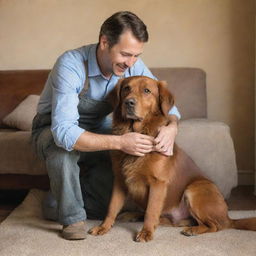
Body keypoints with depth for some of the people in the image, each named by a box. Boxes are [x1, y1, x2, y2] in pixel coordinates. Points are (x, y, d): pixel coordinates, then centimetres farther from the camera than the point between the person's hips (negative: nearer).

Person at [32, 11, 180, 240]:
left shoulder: (133, 66, -17)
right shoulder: (71, 65, -33)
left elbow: (168, 105, -9)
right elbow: (64, 132, -42)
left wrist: (172, 127, -32)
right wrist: (120, 141, -49)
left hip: (98, 131, 5)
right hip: (53, 131, -5)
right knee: (62, 144, -37)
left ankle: (58, 205, 5)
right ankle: (72, 217, -15)